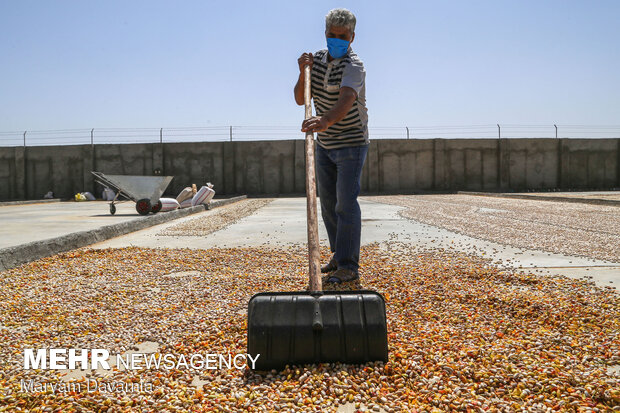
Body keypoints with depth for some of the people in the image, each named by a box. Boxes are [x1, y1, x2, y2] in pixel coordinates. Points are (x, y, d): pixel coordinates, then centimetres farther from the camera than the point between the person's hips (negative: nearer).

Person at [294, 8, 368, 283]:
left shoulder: (353, 66, -19)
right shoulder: (317, 59, 3)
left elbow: (346, 100, -39)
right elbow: (300, 99, -1)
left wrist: (324, 121, -58)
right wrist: (303, 72, -18)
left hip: (351, 144, -7)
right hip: (324, 145, 7)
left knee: (346, 204, -11)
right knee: (328, 203, 11)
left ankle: (348, 266, -6)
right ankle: (339, 255, 25)